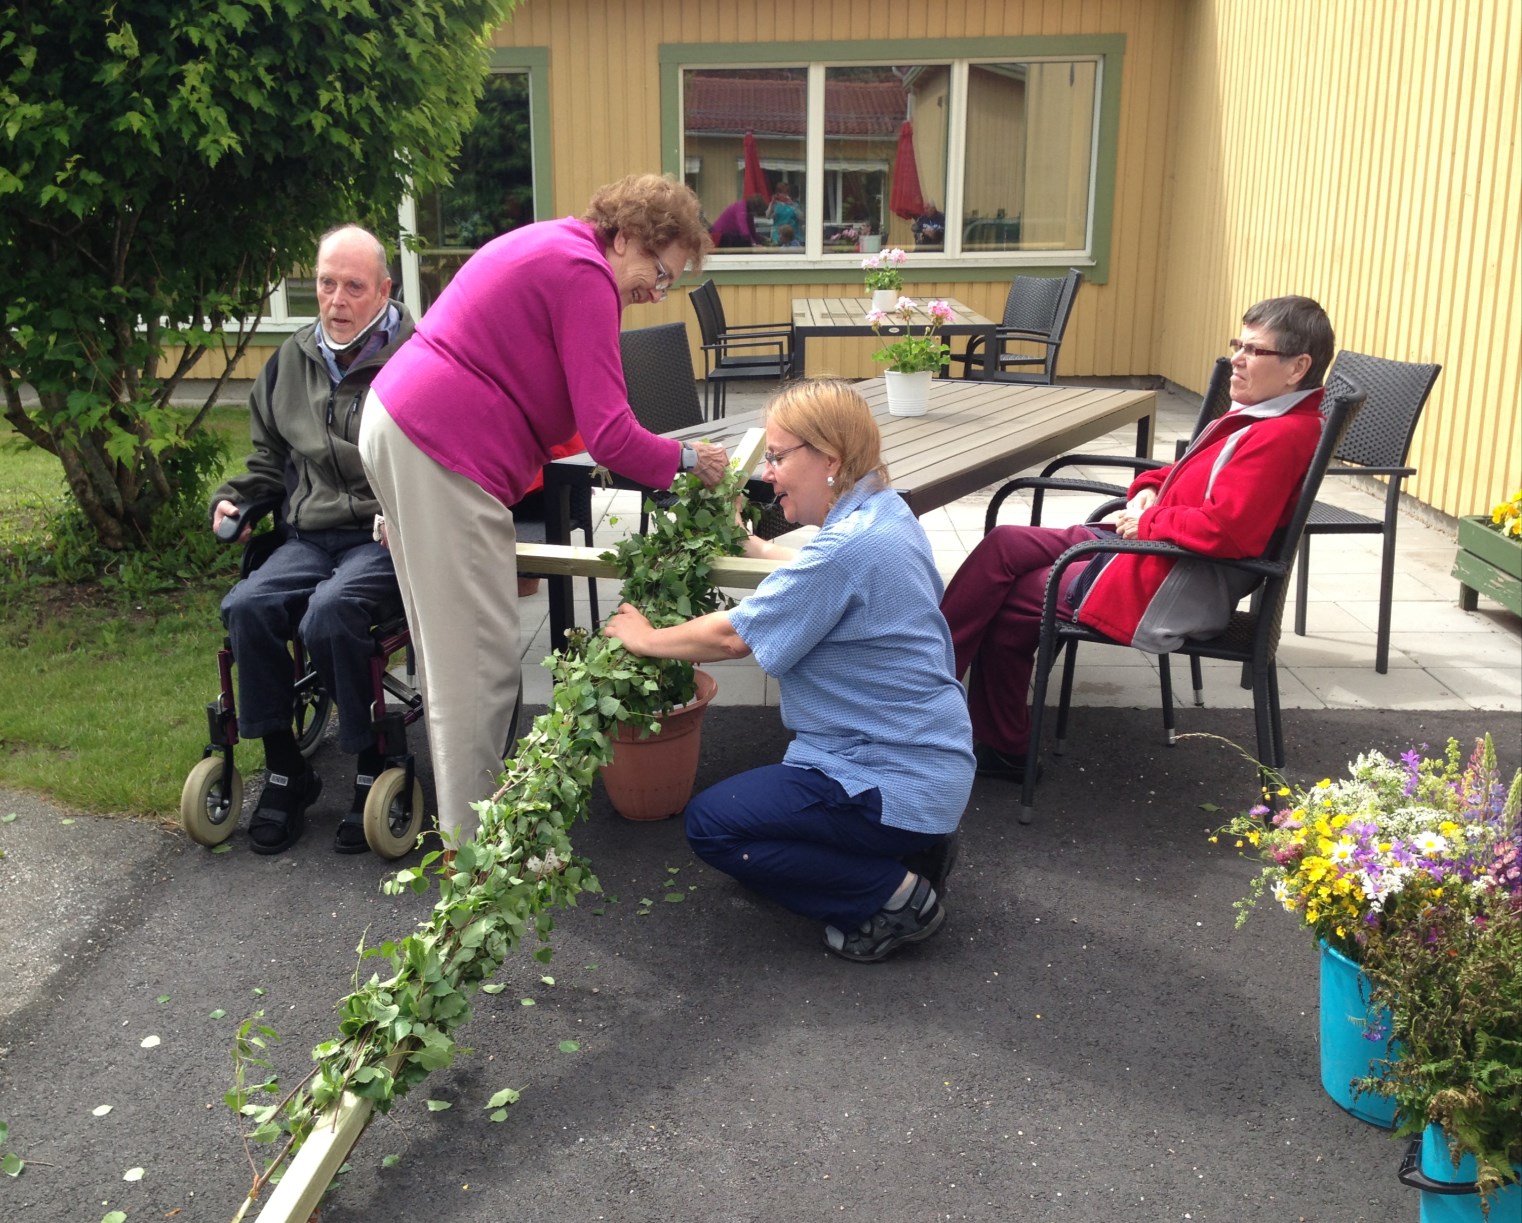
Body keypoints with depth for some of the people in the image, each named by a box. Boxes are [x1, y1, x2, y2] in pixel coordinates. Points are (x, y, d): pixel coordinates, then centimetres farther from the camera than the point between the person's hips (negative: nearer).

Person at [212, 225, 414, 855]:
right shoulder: (292, 361, 17)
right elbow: (270, 458, 29)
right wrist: (234, 499, 11)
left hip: (387, 538, -5)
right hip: (311, 535, 6)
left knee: (328, 615, -33)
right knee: (246, 607, -22)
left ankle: (374, 767, -12)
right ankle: (285, 772, -6)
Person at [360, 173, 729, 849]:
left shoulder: (549, 243, 18)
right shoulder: (584, 274, -13)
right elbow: (609, 435, -18)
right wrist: (685, 459, -2)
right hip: (444, 454, -11)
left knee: (449, 639, 15)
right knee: (483, 656, -6)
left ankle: (462, 807, 25)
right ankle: (472, 843, 2)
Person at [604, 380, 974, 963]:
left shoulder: (850, 546, -25)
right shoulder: (886, 514, 5)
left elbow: (732, 636, -19)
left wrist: (646, 639, -4)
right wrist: (753, 546, 20)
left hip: (896, 781, -10)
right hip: (929, 757, 10)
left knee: (710, 825, -4)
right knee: (754, 796, 27)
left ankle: (893, 894, -6)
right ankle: (913, 847, 13)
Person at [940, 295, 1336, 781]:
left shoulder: (1282, 435, -20)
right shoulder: (1256, 416, 11)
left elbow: (1225, 529, -32)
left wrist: (1148, 522, -16)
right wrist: (1148, 490, 4)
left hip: (1171, 590, -10)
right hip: (1146, 546, 10)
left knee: (1007, 602, -4)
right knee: (1004, 545, 4)